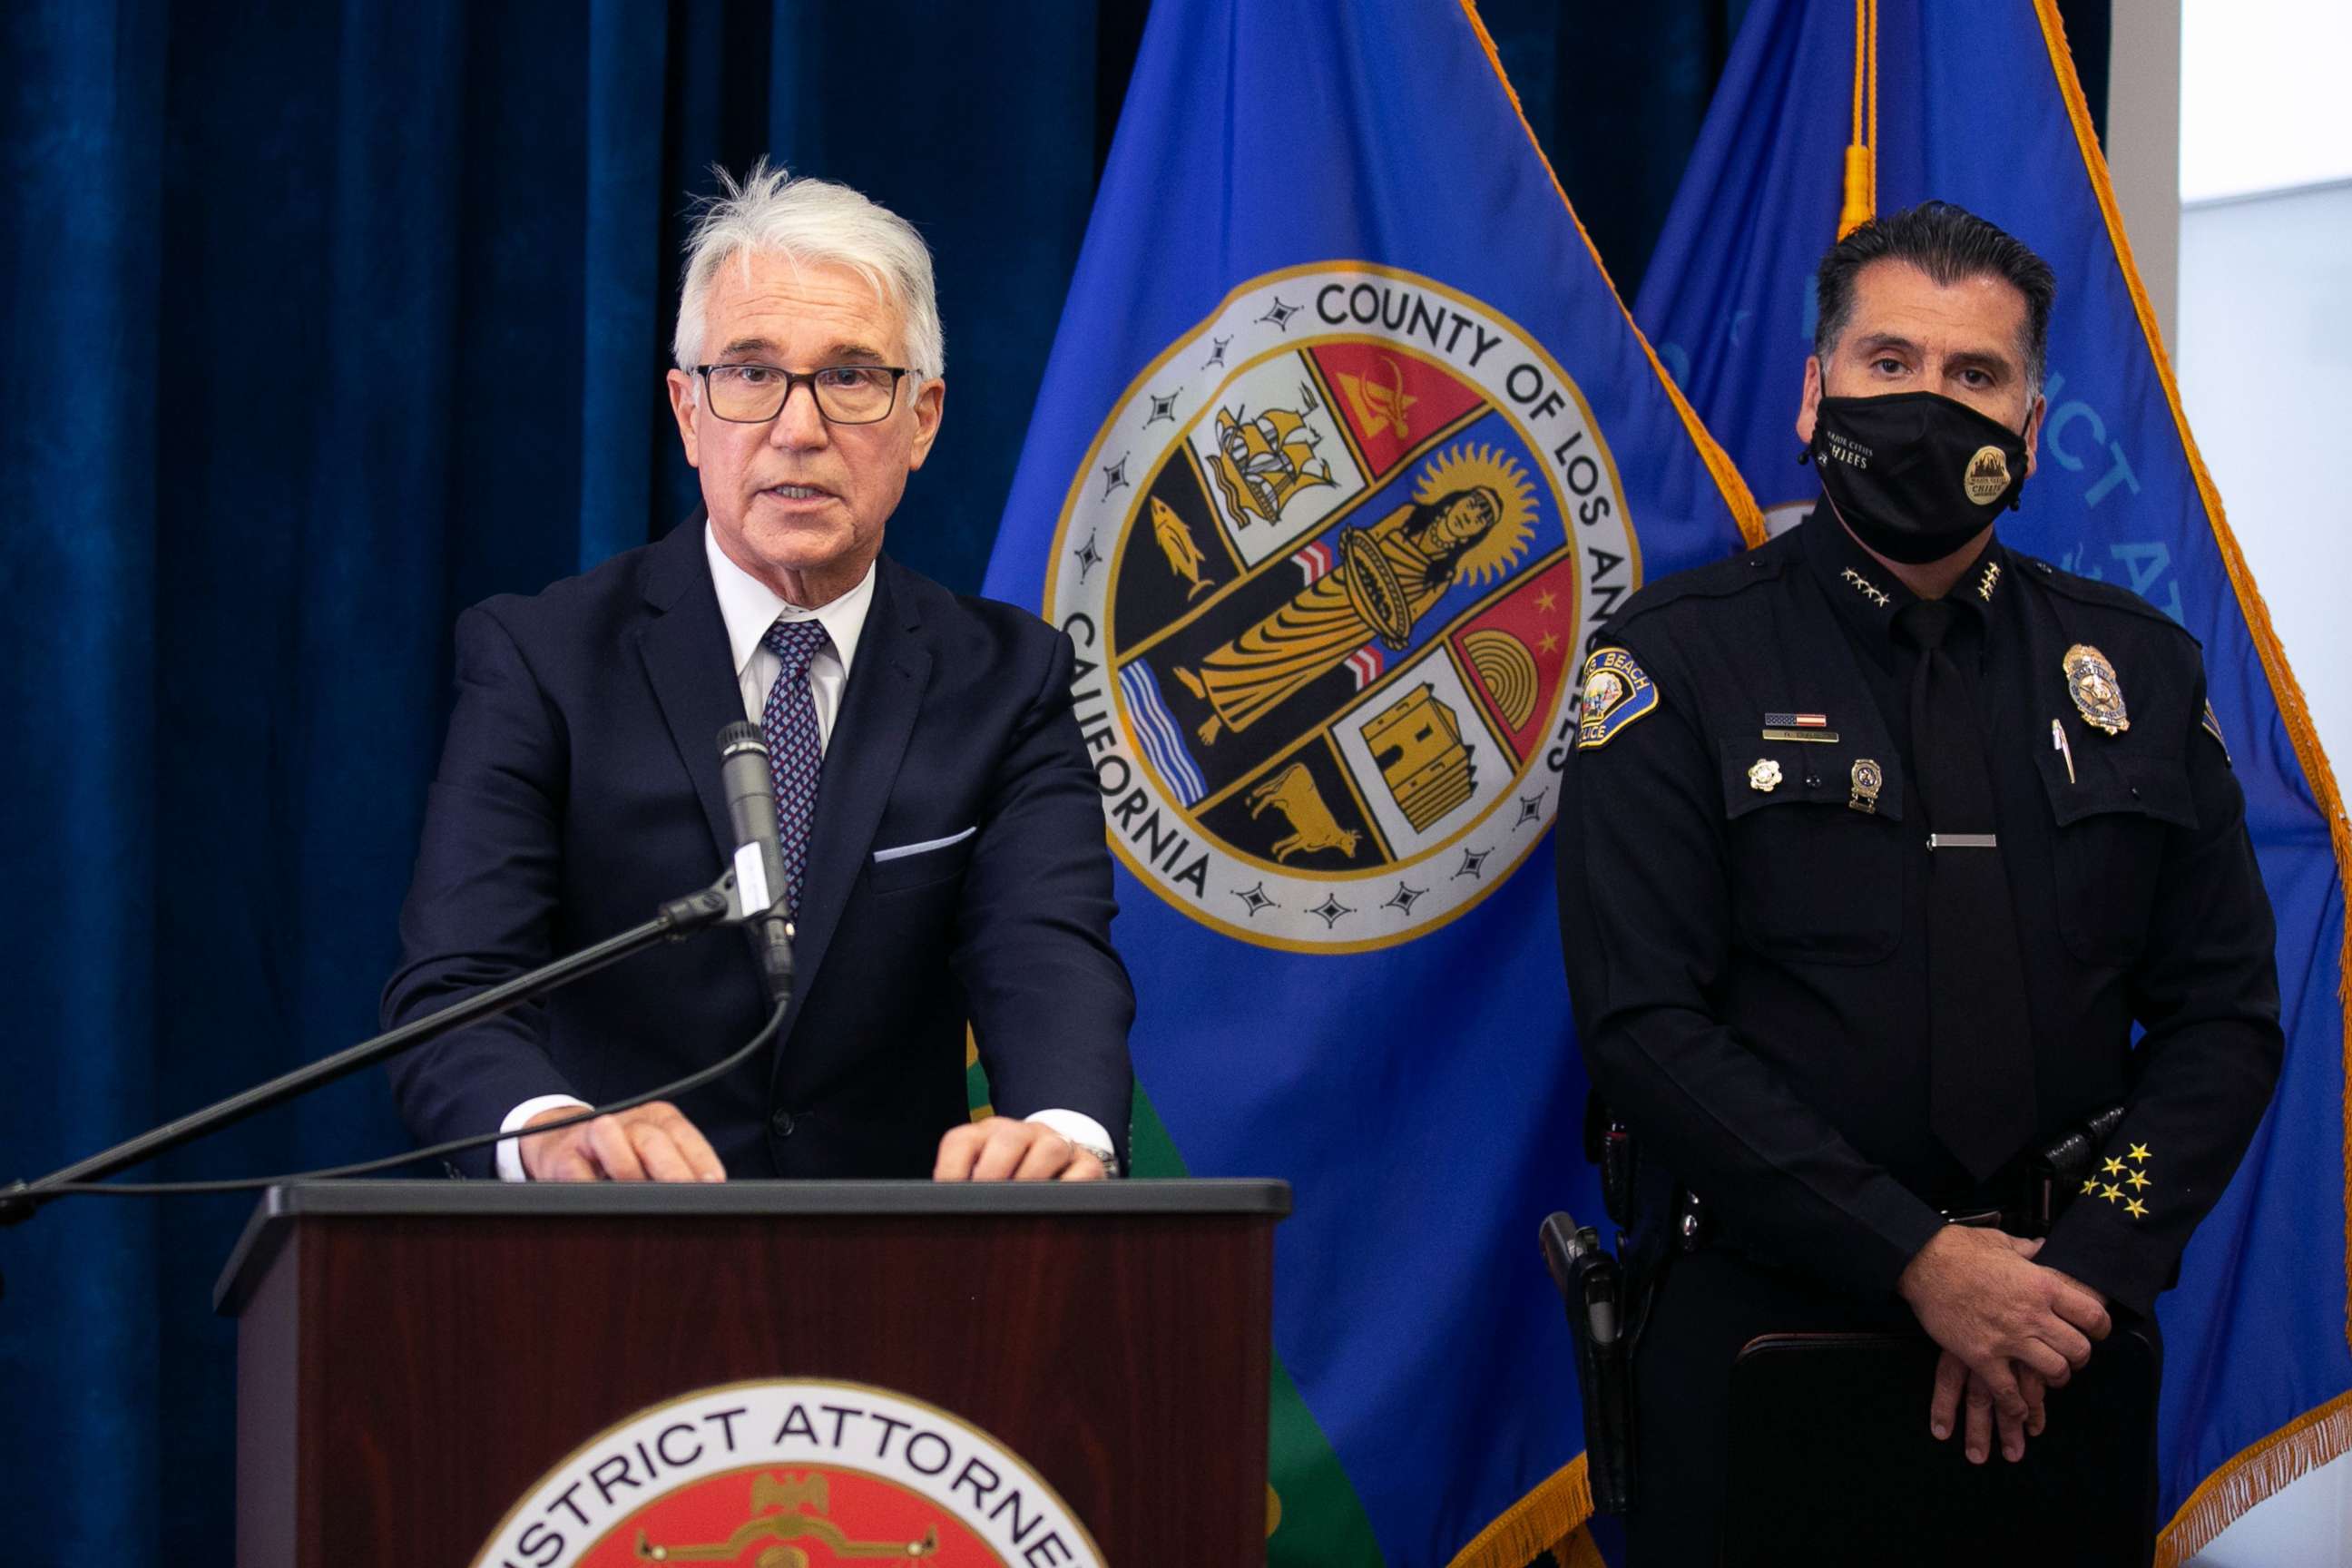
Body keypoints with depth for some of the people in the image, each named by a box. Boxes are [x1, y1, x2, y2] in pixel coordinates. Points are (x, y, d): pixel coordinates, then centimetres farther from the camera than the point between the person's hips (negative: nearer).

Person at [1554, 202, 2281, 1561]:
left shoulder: (2137, 670, 9)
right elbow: (1646, 1028, -11)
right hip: (1757, 1332, -3)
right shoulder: (1681, 663, -2)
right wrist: (1921, 1259, -18)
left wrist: (2083, 1275, -10)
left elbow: (2226, 1015, 6)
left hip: (2055, 1351, 3)